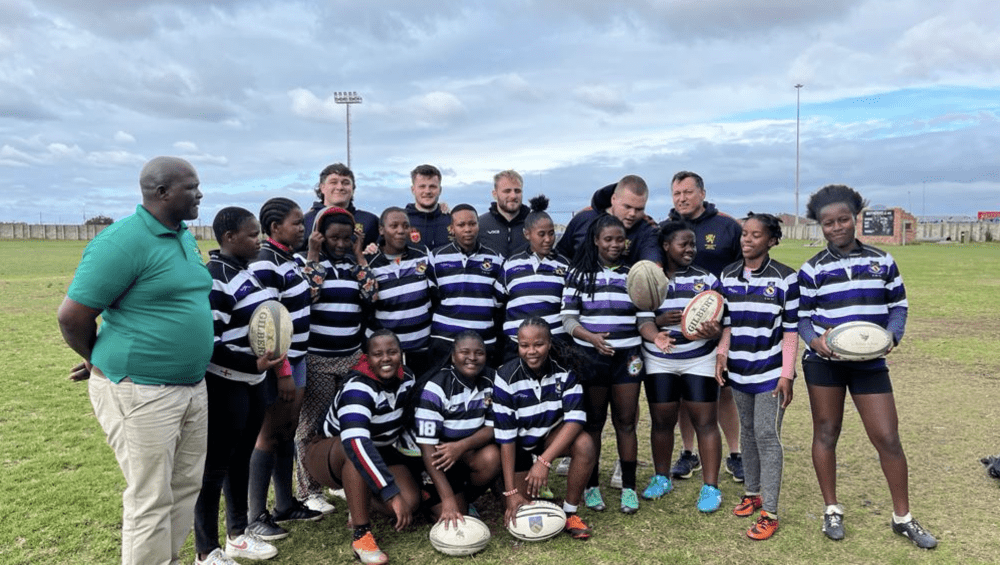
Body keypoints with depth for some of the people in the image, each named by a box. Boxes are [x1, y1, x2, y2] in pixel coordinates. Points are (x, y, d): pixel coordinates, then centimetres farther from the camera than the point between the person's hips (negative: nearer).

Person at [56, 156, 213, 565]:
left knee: (186, 487, 17)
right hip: (141, 392, -8)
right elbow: (72, 316, -14)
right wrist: (105, 363, 2)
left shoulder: (185, 237, 10)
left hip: (193, 387, 8)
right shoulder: (124, 240, -17)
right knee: (151, 500, 3)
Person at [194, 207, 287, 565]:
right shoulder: (214, 279, -18)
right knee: (215, 466, 3)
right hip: (225, 387, -9)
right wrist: (254, 364, -25)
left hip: (252, 383, 9)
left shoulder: (249, 272, 10)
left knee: (241, 458, 18)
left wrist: (281, 367, 13)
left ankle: (237, 535, 33)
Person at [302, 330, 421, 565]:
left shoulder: (407, 379, -11)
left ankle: (360, 501, 14)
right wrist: (392, 494, -52)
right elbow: (356, 443, -48)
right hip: (328, 452, -5)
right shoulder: (358, 388, -32)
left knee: (410, 501, -19)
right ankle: (361, 534, -29)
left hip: (380, 452, 6)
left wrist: (420, 473, 0)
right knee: (356, 449, -41)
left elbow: (409, 423, 5)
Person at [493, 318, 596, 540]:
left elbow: (575, 419, -26)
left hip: (551, 434, 2)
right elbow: (506, 438, -22)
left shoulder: (564, 371, -19)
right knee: (520, 510, -8)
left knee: (585, 444, -29)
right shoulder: (507, 378, -25)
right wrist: (511, 492, -23)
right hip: (519, 441, -1)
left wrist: (544, 461, -37)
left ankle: (570, 513, -10)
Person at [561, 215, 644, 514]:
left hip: (627, 356, 1)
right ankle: (591, 485, 21)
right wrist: (591, 337, -17)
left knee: (626, 422, 5)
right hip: (590, 355, -1)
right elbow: (568, 317, -2)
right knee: (593, 421, 8)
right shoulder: (579, 273, 2)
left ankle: (629, 487, 17)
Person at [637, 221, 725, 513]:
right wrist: (656, 333, -30)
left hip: (699, 360, 0)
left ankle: (711, 487, 9)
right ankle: (661, 478, 25)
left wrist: (712, 331, -23)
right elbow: (643, 320, -8)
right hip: (659, 361, 0)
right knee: (661, 421, 6)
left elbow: (717, 320, 1)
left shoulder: (706, 279, 2)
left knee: (705, 422, -1)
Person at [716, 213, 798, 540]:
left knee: (767, 436, -4)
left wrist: (786, 374, -11)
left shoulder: (784, 278, -9)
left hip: (770, 372, -5)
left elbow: (791, 331, -8)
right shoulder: (728, 276, 5)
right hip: (739, 371, 5)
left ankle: (769, 512, 4)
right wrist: (722, 353, -1)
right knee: (747, 432, 15)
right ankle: (752, 492, 30)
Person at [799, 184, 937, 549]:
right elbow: (800, 317, 2)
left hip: (870, 362, 1)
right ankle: (832, 509, 23)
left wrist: (892, 335, -12)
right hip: (824, 362, 0)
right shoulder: (812, 269, 1)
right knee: (826, 432, 8)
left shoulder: (882, 261, 4)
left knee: (887, 437, 1)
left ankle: (903, 517, 19)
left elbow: (898, 306, 8)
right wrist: (815, 341, -18)